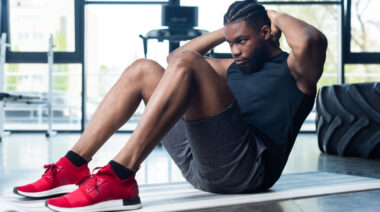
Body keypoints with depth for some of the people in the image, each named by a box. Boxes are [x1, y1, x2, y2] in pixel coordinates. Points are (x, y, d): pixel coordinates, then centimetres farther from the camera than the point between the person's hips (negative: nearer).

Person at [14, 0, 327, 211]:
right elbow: (174, 56, 37)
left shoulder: (293, 69, 9)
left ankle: (119, 178, -36)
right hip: (197, 165, 8)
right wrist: (225, 32, 31)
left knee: (186, 65, -25)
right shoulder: (234, 68, 32)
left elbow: (311, 41, -17)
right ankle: (74, 166, -9)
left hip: (249, 167, -8)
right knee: (143, 70, 7)